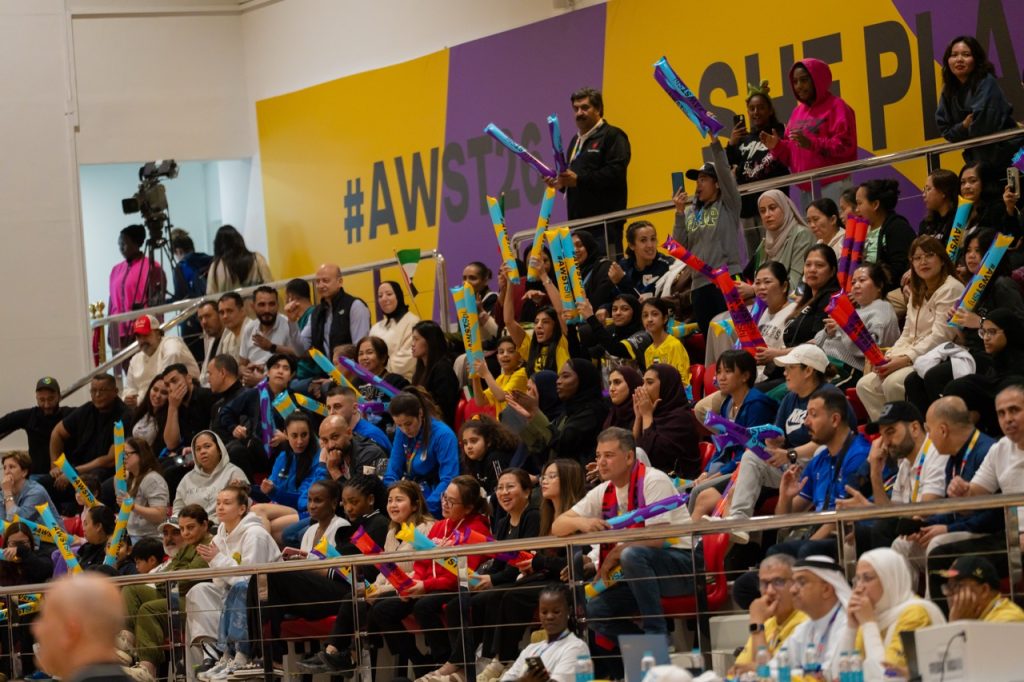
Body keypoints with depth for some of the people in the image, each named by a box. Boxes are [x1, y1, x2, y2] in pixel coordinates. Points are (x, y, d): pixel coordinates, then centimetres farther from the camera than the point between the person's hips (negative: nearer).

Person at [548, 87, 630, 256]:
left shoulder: (612, 136, -4)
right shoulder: (576, 140, 25)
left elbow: (615, 173, -18)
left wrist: (578, 179, -18)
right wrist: (561, 183, 10)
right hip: (579, 221, 9)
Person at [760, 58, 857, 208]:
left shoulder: (836, 107, -3)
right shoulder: (797, 112, 18)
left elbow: (845, 146, -13)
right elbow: (791, 153, 20)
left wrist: (812, 144, -23)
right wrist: (777, 147, -1)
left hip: (832, 186, -7)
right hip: (805, 188, 7)